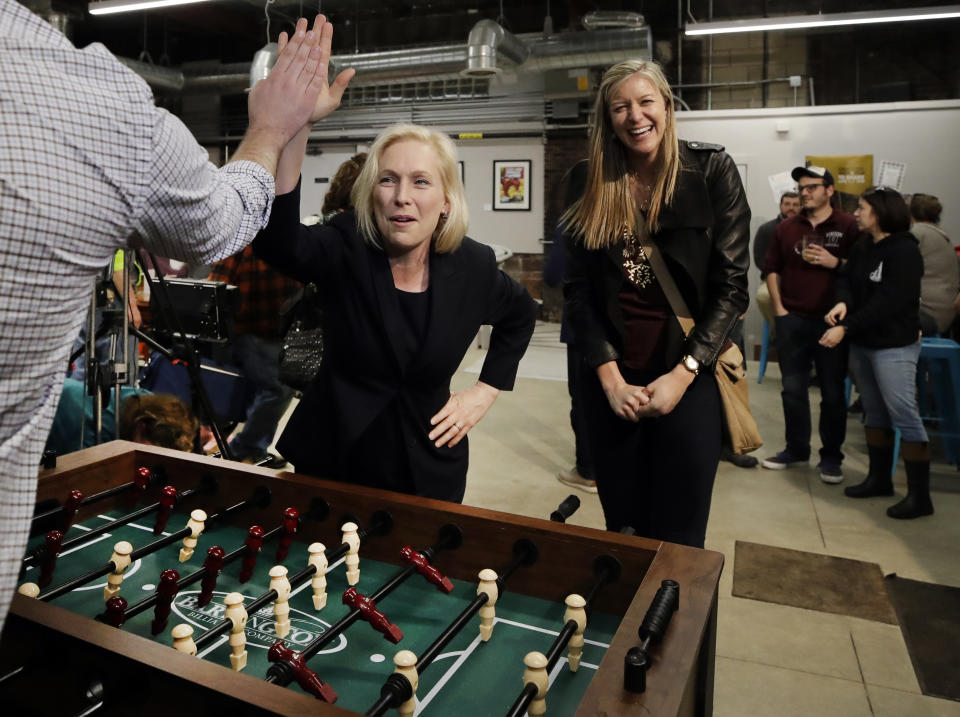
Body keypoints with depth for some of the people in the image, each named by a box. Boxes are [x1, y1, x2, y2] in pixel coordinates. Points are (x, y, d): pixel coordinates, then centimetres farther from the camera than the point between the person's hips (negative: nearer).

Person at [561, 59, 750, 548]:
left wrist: (682, 375, -13)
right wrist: (610, 377, -8)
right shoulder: (591, 183, 3)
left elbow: (732, 286, -5)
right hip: (612, 382, 2)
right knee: (622, 530, 13)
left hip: (691, 379, -2)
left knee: (678, 542, 3)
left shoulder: (711, 171, -3)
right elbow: (577, 288, 1)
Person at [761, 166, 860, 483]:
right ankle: (796, 448, 23)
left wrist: (834, 263, -19)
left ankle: (831, 457, 16)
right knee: (793, 389, 10)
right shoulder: (786, 227, 9)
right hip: (791, 319, 3)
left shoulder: (849, 226, -2)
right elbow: (772, 269, 12)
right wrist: (778, 308, 4)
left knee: (833, 392, 4)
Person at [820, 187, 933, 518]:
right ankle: (879, 478, 29)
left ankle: (920, 496, 0)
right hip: (861, 343, 8)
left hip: (894, 346, -8)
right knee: (874, 413, 16)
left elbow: (887, 302, -21)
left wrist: (845, 328, -24)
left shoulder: (905, 252, -14)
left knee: (904, 416, -7)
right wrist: (843, 303, -17)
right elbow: (846, 279, 6)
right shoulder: (862, 247, 11)